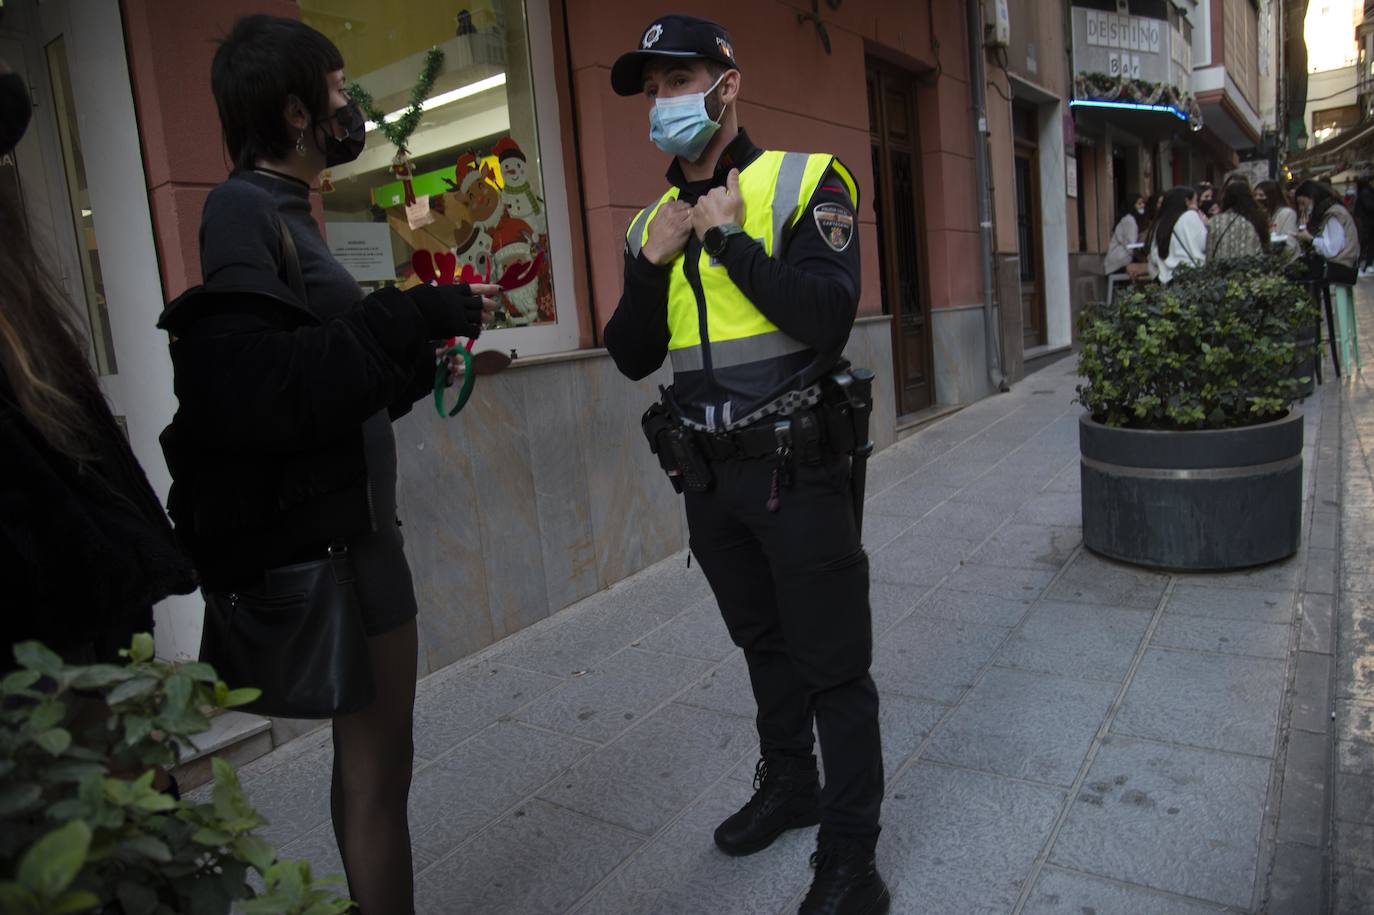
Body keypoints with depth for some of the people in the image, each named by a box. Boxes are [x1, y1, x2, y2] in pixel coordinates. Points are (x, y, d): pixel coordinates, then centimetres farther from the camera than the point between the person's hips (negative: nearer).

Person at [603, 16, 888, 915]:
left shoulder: (803, 182, -7)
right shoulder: (655, 221, 10)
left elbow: (827, 316, -22)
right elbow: (633, 358, 7)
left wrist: (729, 239, -18)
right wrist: (651, 264, -7)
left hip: (797, 471, -6)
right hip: (709, 476, 6)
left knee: (832, 661, 4)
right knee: (765, 644, 21)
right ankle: (790, 783, 42)